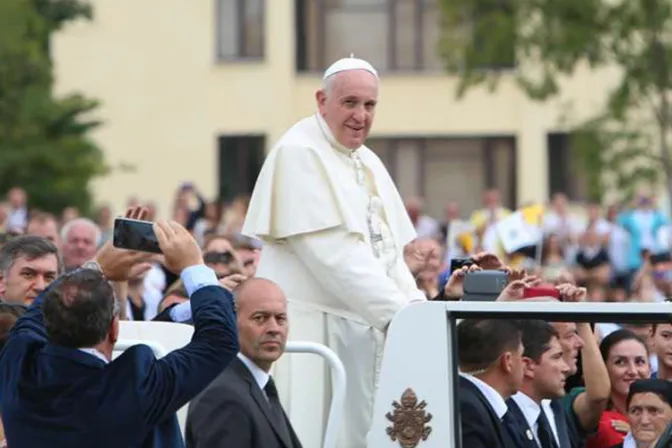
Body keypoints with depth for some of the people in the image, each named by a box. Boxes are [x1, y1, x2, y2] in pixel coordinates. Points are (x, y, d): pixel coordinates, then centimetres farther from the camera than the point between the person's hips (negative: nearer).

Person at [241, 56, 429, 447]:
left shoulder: (369, 163, 16)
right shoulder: (299, 155, -11)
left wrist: (418, 309, -3)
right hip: (312, 327, -8)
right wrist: (397, 312, -21)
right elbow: (330, 253, -18)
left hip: (366, 329, 8)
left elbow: (390, 251, 14)